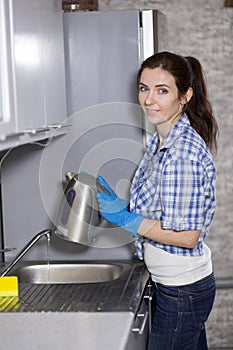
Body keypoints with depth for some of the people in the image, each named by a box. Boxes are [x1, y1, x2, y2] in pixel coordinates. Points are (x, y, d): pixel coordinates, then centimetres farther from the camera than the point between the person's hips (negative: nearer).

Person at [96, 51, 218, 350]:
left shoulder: (184, 153, -25)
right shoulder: (161, 141, 6)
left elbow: (187, 236, -25)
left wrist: (127, 219, -20)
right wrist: (114, 204, 2)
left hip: (181, 291, -10)